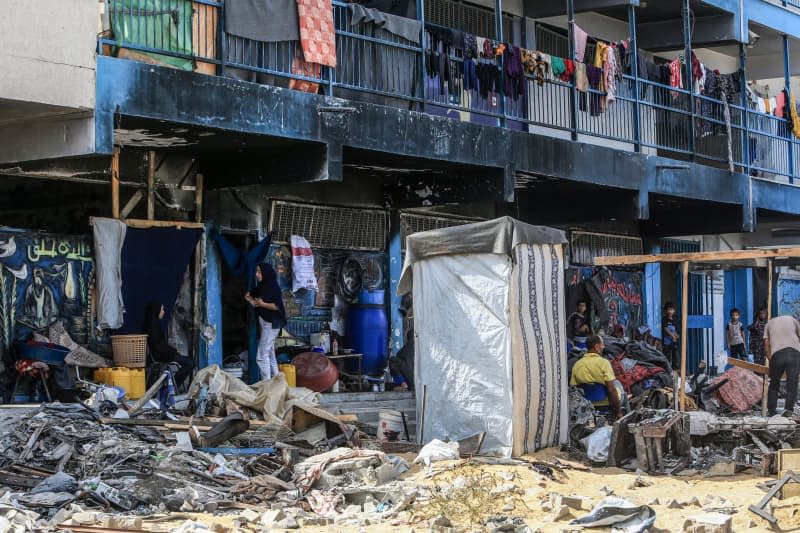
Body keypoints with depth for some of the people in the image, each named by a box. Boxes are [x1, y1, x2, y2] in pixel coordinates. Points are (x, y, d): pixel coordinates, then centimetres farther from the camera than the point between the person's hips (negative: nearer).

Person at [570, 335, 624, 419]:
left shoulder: (577, 365, -8)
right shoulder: (604, 362, -21)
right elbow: (611, 389, -22)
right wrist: (618, 411, -14)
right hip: (605, 402, -4)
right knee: (617, 383, 28)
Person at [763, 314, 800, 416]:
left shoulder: (770, 323, 26)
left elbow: (766, 344, 16)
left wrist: (770, 360, 21)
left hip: (777, 354, 1)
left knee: (774, 384, 16)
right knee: (792, 385, 4)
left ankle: (771, 410, 18)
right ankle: (789, 409, -7)